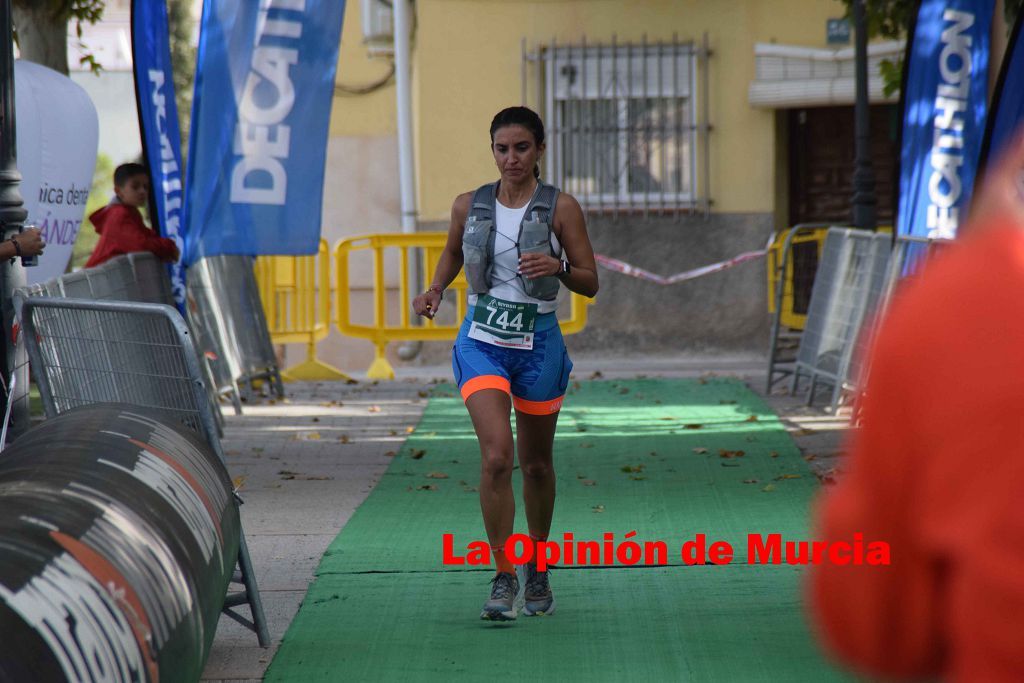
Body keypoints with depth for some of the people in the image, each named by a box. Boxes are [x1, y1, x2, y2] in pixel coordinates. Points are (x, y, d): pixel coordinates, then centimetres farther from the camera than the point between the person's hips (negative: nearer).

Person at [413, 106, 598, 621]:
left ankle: (537, 570, 34)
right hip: (482, 344, 0)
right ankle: (503, 577, -10)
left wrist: (557, 266, -22)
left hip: (538, 346, 0)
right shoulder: (469, 207, 2)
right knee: (496, 457, -18)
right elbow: (453, 253, 22)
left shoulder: (561, 208, -4)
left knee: (536, 465, 13)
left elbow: (590, 283, -3)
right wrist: (434, 290, 3)